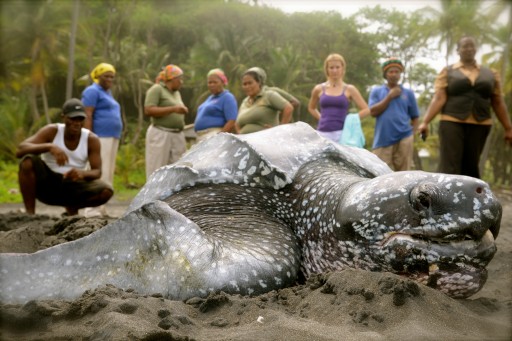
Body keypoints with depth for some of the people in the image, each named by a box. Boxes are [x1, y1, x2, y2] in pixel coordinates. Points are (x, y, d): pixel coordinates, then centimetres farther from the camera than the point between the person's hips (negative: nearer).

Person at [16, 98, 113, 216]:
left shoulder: (92, 139, -9)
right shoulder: (51, 131, -11)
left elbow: (97, 172, -11)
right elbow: (20, 150, -23)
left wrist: (83, 173, -37)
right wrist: (50, 146, -40)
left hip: (72, 187, 2)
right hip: (45, 184, -1)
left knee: (107, 191, -24)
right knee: (28, 160, -30)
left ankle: (72, 208, 7)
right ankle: (29, 213, -18)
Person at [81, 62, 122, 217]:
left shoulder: (107, 92, 23)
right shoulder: (92, 91, -5)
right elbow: (87, 116, -14)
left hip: (112, 138, 10)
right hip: (100, 137, -10)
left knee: (108, 175, 7)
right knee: (99, 174, -14)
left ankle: (100, 209, 10)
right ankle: (92, 210, -15)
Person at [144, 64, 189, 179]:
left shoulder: (176, 93, 20)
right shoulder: (156, 89, -4)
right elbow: (148, 110, -16)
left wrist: (182, 111, 11)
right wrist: (173, 109, -20)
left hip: (178, 136, 8)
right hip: (160, 135, -8)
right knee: (156, 172, -7)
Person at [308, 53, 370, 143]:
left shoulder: (349, 89, 5)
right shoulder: (319, 89, 8)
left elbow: (366, 110, 3)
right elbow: (311, 108, 25)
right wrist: (322, 118, 11)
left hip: (341, 134, -2)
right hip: (322, 133, 2)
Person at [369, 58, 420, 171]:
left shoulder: (408, 93, 12)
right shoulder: (376, 91, 10)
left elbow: (414, 117, 14)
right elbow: (373, 112, -4)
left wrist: (412, 134, 1)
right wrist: (389, 97, -5)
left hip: (403, 139, 1)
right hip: (382, 140, -1)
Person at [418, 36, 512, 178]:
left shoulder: (490, 74, 13)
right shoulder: (447, 72, 6)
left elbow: (498, 104, 14)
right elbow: (438, 99, -3)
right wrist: (425, 122, -15)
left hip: (479, 126, 3)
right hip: (452, 123, -2)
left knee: (470, 167, 3)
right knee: (449, 167, -12)